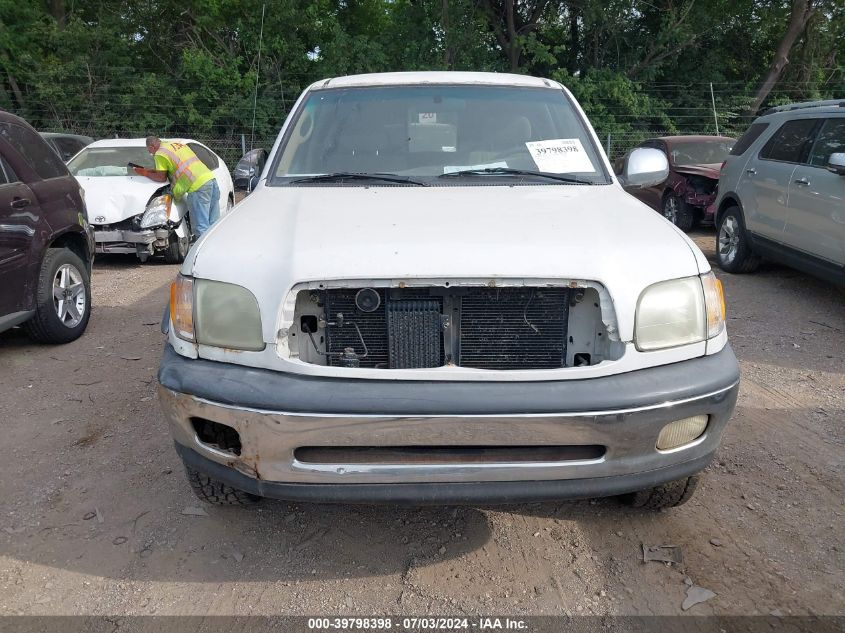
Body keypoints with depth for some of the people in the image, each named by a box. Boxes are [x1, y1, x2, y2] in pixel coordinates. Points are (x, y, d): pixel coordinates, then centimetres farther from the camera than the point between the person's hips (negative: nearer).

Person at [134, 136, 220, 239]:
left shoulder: (160, 154, 1)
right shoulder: (177, 144, 27)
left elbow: (161, 178, 4)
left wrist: (145, 173, 19)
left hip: (198, 185, -9)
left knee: (201, 228, -8)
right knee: (213, 225, 11)